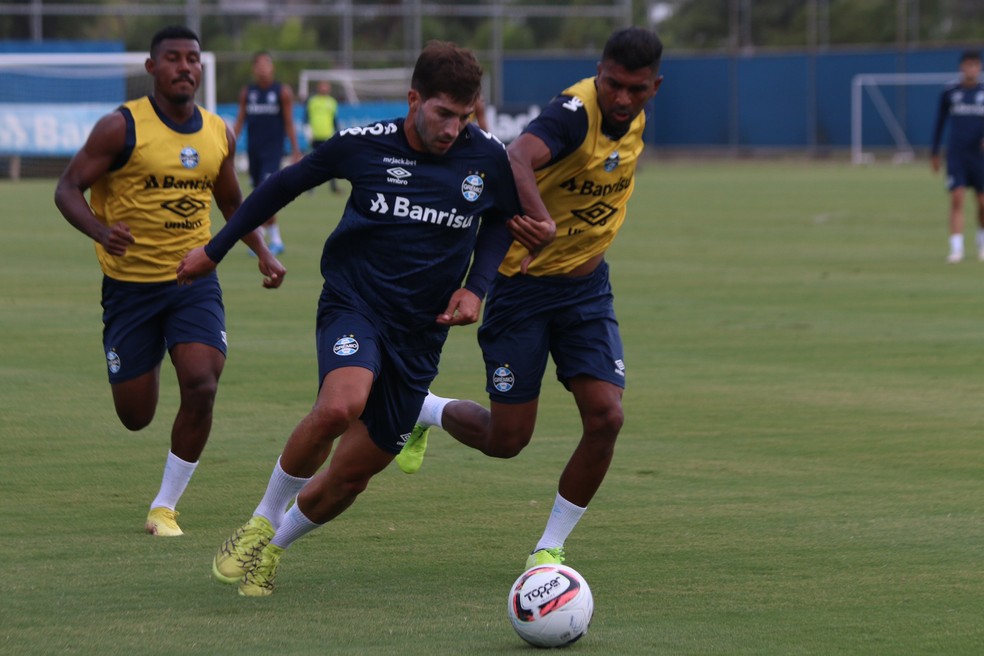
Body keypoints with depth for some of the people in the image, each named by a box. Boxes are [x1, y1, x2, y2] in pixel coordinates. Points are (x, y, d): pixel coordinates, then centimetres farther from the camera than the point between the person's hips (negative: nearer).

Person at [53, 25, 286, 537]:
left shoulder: (219, 135, 5)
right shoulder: (121, 127, -11)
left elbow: (232, 203, 22)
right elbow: (68, 189, -11)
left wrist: (262, 253, 9)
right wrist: (99, 230, -30)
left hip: (194, 280, 3)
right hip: (130, 284, -3)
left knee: (201, 385, -21)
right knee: (135, 418, 3)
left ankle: (165, 507, -4)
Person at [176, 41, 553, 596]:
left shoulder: (488, 159, -5)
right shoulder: (363, 145, -8)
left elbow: (502, 222, 16)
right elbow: (286, 185, 7)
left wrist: (476, 286, -2)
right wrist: (215, 250, 13)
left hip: (420, 333, 3)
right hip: (355, 303, -3)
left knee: (353, 474, 2)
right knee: (340, 405, -34)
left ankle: (273, 546, 32)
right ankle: (261, 523, -12)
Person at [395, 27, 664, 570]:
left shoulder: (635, 120, 0)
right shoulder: (576, 111, -26)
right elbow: (516, 160, -47)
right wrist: (543, 225, -63)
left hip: (587, 284, 6)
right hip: (525, 279, -6)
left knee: (606, 417, -12)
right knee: (507, 439, 0)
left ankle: (550, 548, 6)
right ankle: (421, 410, 34)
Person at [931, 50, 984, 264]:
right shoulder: (949, 94, 6)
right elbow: (940, 123, 15)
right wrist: (935, 153, 15)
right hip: (956, 155, -1)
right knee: (956, 199, -14)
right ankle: (956, 248, -17)